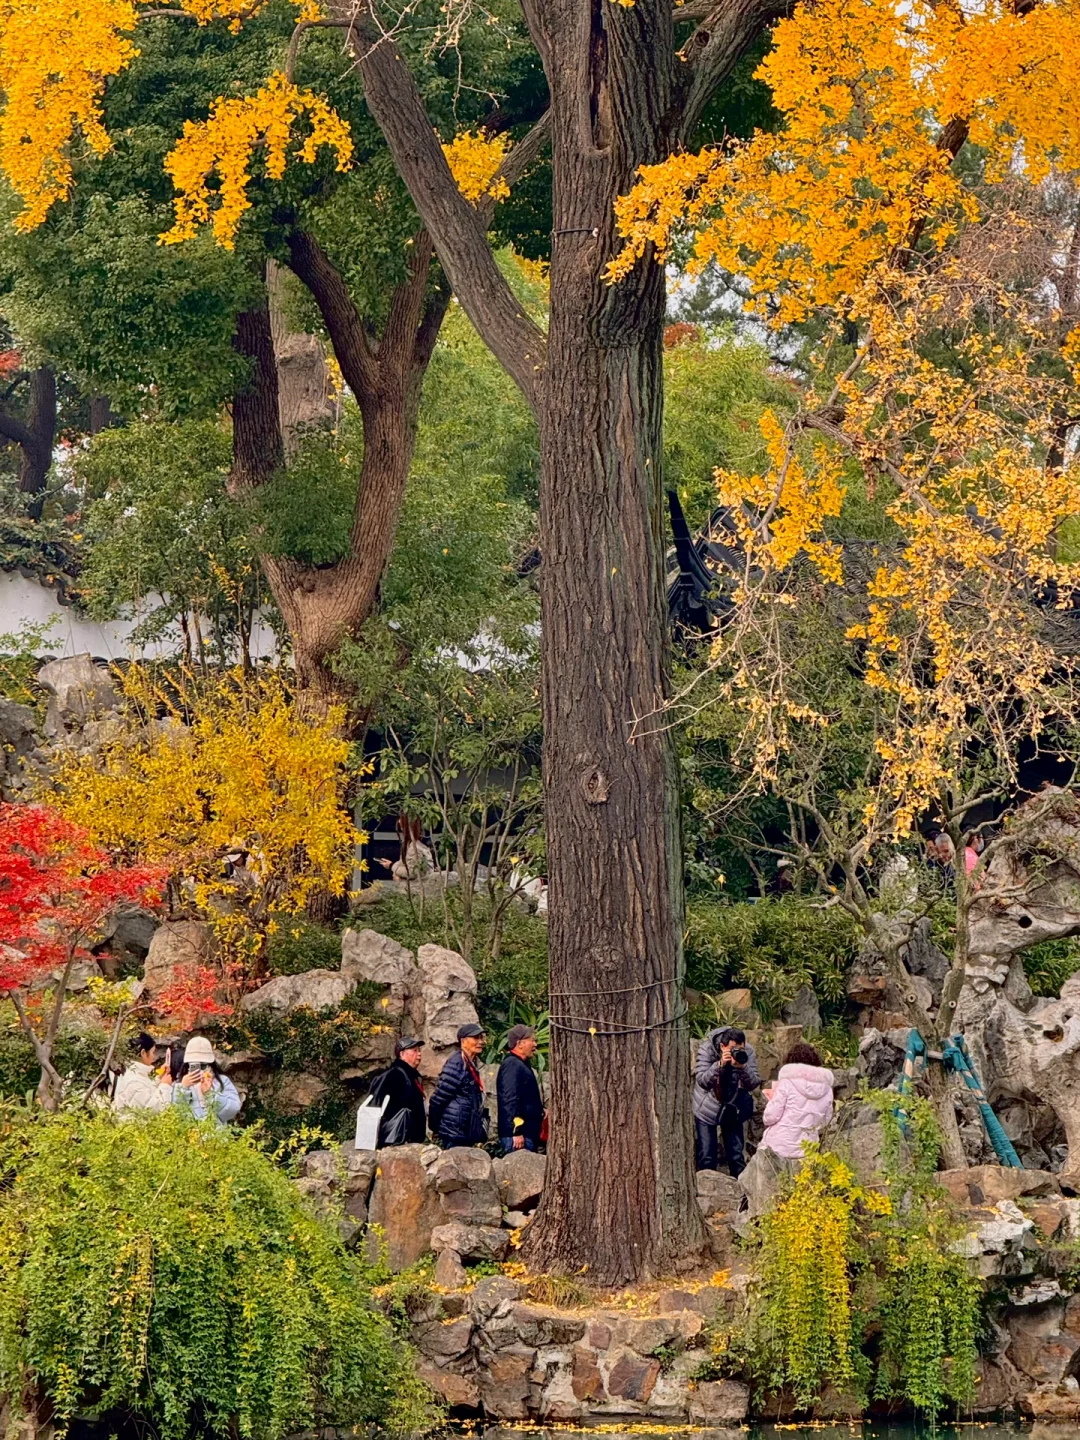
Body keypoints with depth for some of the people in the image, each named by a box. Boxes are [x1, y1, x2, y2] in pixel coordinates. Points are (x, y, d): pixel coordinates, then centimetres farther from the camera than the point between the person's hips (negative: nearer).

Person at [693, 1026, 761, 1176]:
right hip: (707, 1108, -2)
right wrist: (720, 1064, -45)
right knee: (707, 1157, -3)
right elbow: (702, 1082, -31)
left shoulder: (747, 1052, -17)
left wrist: (742, 1067, -39)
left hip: (732, 1108, 2)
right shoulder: (706, 1049, -23)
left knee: (736, 1155, 5)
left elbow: (753, 1085, -21)